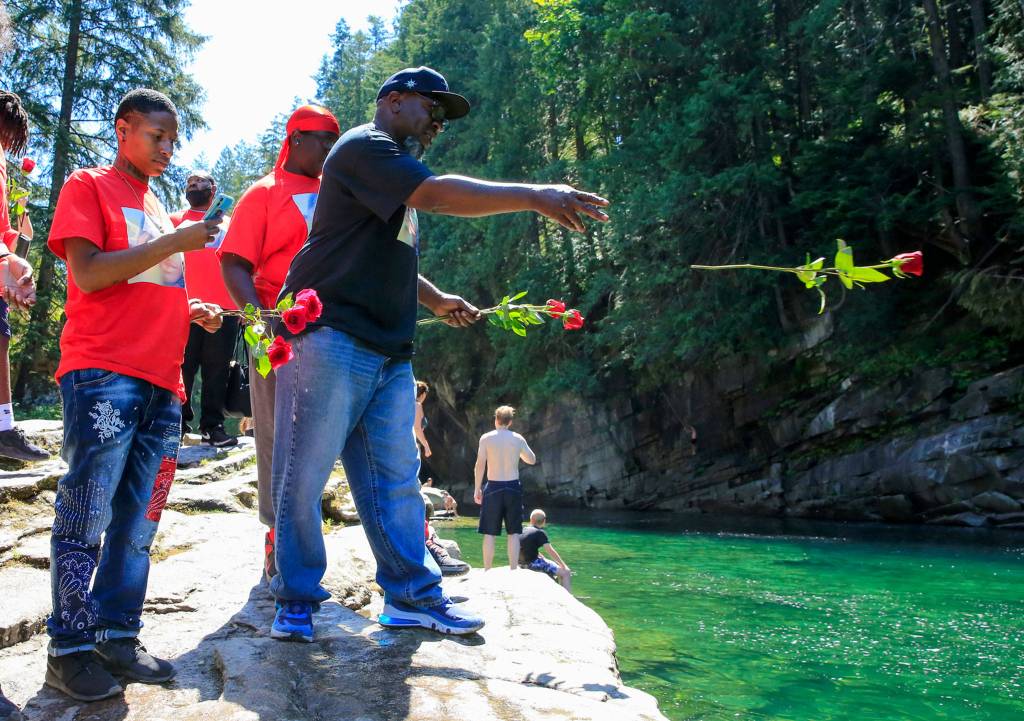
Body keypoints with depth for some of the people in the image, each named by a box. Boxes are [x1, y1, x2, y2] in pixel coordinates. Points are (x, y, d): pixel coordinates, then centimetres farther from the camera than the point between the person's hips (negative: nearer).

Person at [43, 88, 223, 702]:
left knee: (138, 522, 6)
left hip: (162, 381, 7)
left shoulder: (156, 209, 24)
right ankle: (71, 649, 3)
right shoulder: (88, 187, 4)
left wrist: (193, 311, 11)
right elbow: (89, 273, -10)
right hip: (103, 374, -7)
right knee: (87, 514, -6)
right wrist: (176, 242, -13)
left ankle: (117, 636, 14)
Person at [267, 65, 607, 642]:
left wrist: (437, 299, 19)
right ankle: (297, 599, 8)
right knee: (304, 474, -3)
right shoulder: (364, 147, -5)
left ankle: (413, 595, 13)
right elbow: (437, 194, -22)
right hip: (332, 339, -9)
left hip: (390, 351, 10)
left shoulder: (398, 170, 26)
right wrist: (534, 196, -23)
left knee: (396, 476, 7)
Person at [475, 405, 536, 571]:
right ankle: (513, 571, 6)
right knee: (513, 533, 7)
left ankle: (487, 571, 6)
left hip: (493, 488, -1)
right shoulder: (518, 439, 1)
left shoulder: (486, 438, -4)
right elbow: (532, 460, 14)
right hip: (513, 487, 1)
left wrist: (477, 488, 1)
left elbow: (480, 465, -6)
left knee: (489, 534, 5)